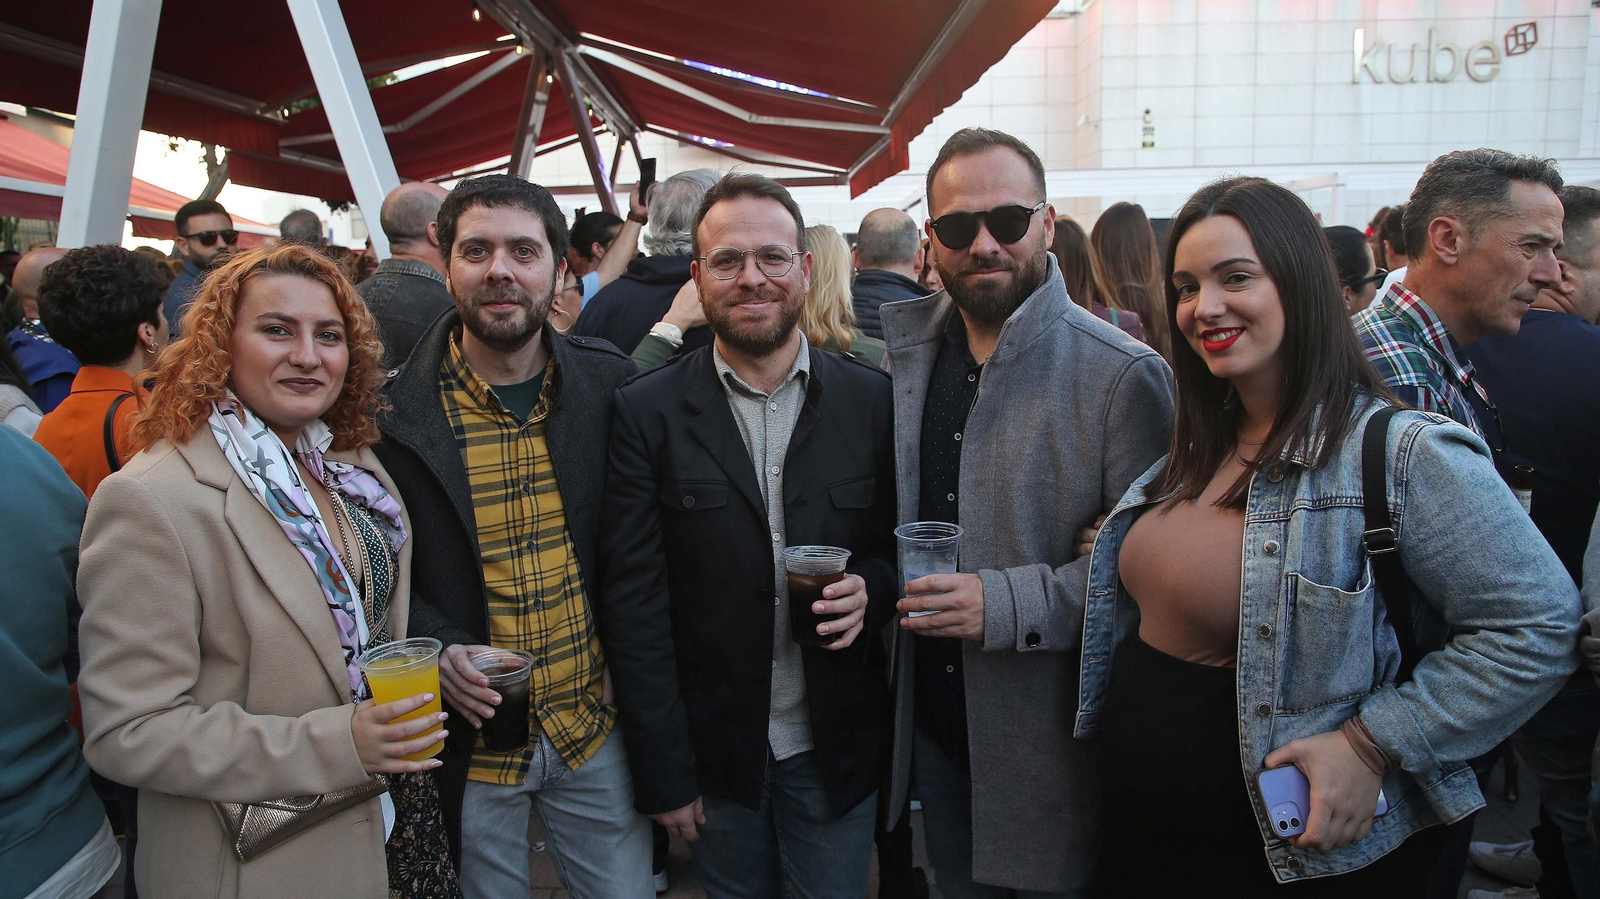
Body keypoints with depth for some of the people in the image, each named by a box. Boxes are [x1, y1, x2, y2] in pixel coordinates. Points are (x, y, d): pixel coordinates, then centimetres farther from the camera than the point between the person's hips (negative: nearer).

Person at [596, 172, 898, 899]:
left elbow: (906, 544, 7)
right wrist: (663, 774, -8)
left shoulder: (873, 400, -4)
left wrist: (872, 588, -17)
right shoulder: (645, 414, -8)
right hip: (713, 750, 0)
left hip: (836, 750, 1)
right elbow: (634, 602, -8)